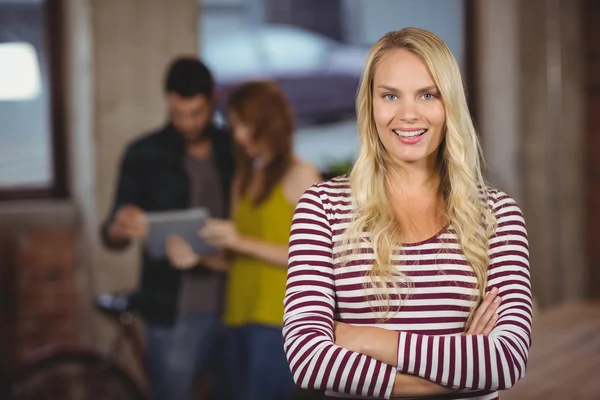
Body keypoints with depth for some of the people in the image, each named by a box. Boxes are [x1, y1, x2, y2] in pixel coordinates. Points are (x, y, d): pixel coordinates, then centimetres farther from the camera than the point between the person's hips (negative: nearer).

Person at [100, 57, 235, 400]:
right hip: (172, 311, -3)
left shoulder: (234, 149, 5)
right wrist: (120, 228, -27)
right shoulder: (144, 154, -3)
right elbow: (112, 238, -4)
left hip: (232, 305, 3)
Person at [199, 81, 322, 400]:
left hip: (276, 320, -7)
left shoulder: (300, 177, -3)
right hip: (238, 317, 7)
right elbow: (236, 257, 15)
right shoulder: (244, 179, 16)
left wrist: (243, 242, -15)